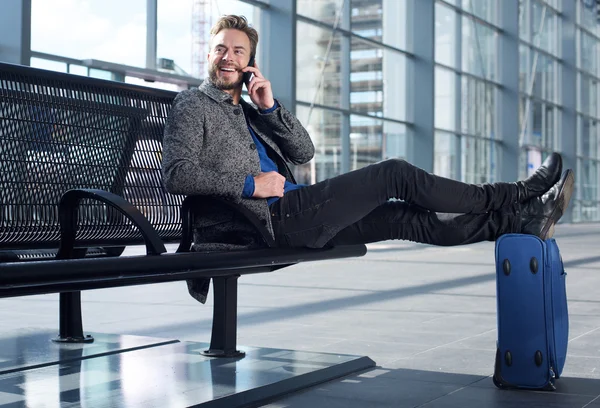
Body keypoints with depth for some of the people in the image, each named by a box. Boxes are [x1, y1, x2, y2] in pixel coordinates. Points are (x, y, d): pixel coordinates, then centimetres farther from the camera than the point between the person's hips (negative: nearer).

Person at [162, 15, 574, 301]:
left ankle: (521, 219, 4)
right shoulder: (193, 105, 2)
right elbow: (177, 174, -14)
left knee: (405, 218, 1)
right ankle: (514, 196, 1)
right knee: (394, 173, -9)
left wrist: (270, 106, 1)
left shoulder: (248, 111, 24)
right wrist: (248, 184, -17)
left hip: (290, 220, 8)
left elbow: (304, 151, 15)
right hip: (270, 219, -8)